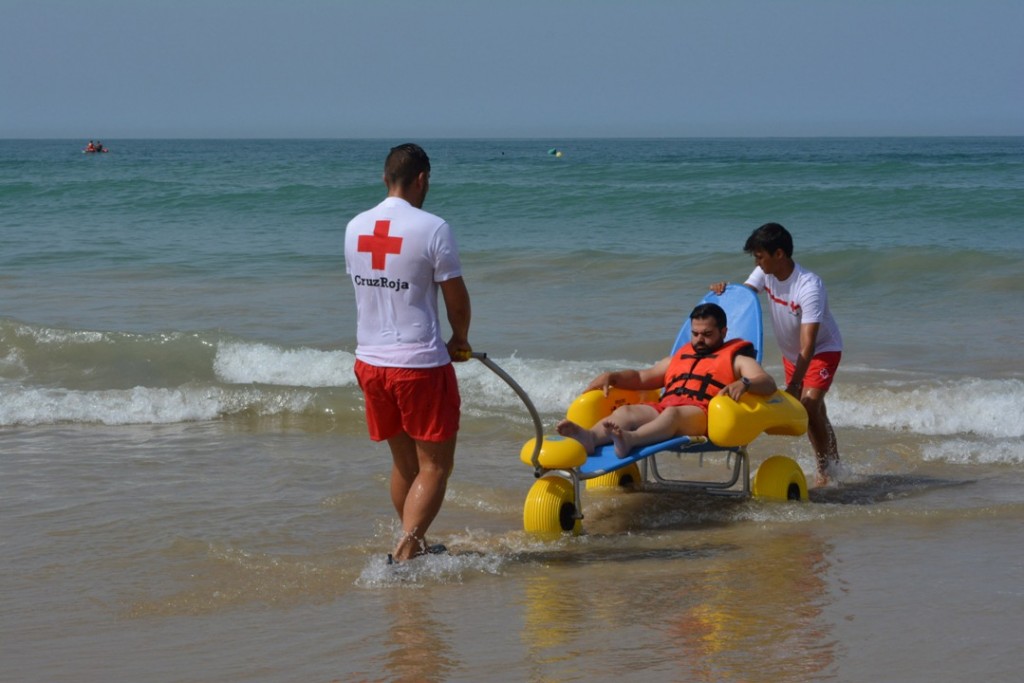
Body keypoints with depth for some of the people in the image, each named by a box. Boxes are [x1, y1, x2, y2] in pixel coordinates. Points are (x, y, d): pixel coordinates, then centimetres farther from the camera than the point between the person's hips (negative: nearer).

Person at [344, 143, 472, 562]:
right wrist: (459, 341, 14)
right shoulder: (432, 229, -14)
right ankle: (405, 553, -11)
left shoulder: (355, 228, 5)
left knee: (404, 462, 21)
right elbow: (457, 299, -8)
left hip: (370, 359, 6)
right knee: (435, 466, 2)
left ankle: (416, 546, 31)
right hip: (421, 363, -6)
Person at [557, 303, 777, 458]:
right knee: (626, 411, -26)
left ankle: (629, 440, -71)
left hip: (702, 415, -5)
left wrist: (744, 383, -19)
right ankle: (589, 438, -58)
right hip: (663, 409, 5)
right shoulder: (679, 357, 38)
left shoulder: (735, 358, 21)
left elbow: (768, 384, 4)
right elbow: (642, 377, 38)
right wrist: (611, 377, 18)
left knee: (672, 414, -39)